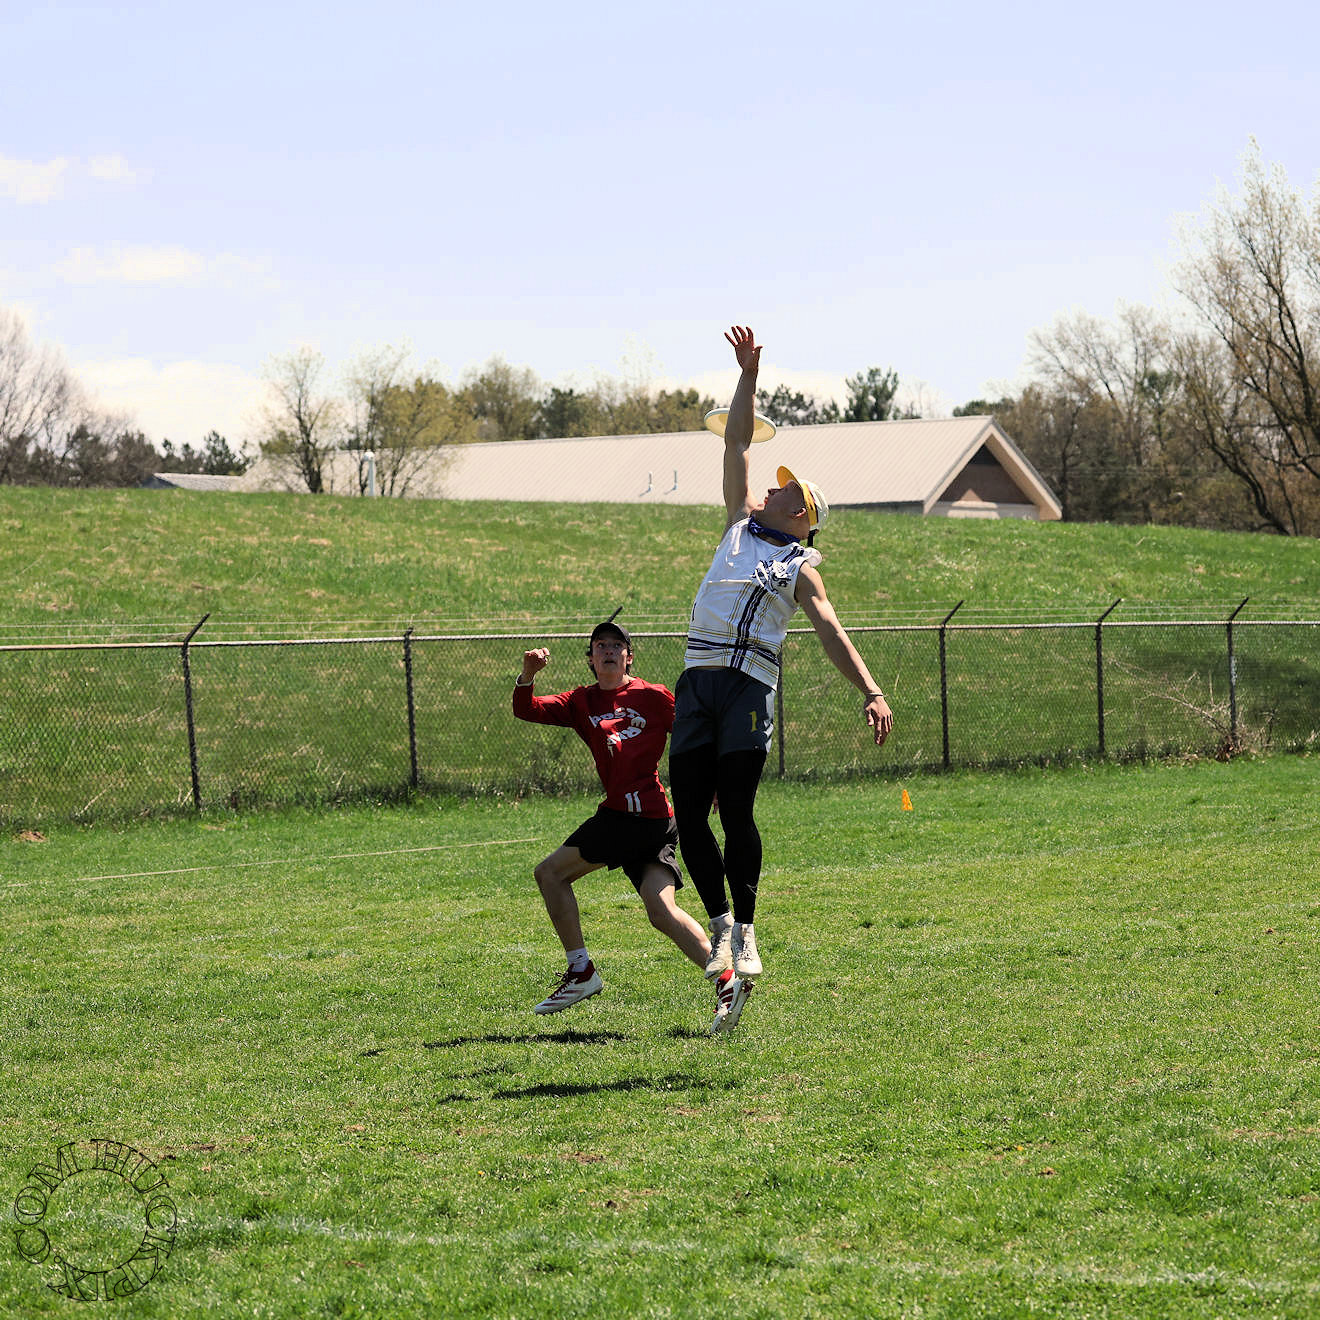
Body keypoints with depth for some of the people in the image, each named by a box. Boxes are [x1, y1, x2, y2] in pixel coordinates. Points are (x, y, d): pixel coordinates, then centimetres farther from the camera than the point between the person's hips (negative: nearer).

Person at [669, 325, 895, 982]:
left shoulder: (801, 568, 8)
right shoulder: (741, 525, 21)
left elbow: (832, 634, -1)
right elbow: (736, 444, 21)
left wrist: (872, 693, -13)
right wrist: (748, 375, 15)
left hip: (750, 684, -4)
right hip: (699, 679, 4)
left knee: (736, 811, -12)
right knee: (689, 815, -2)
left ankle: (745, 932, -4)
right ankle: (720, 921, 11)